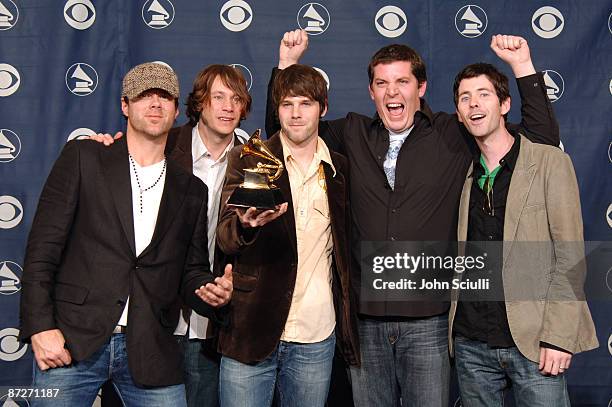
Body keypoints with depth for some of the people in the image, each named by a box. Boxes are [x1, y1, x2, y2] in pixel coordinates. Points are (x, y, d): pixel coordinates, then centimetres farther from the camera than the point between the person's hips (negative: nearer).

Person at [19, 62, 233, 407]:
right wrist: (40, 326, -9)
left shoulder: (192, 190, 12)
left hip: (150, 352, 2)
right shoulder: (83, 157, 4)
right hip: (71, 342, -2)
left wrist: (212, 291, -7)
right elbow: (43, 246, -1)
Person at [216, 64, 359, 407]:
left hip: (316, 339, 2)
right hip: (251, 331, -2)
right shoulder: (247, 160, 1)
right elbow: (225, 238, -7)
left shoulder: (340, 169, 8)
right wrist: (246, 225, -30)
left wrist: (348, 323, 8)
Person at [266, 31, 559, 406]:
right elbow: (283, 129, 17)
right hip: (365, 318, 2)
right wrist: (287, 63, 8)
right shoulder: (352, 134, 7)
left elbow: (542, 136, 3)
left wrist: (523, 66, -5)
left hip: (428, 320, -2)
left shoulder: (454, 136, 1)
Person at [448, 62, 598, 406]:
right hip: (472, 344, 4)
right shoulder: (464, 174, 11)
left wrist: (558, 336, -13)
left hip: (532, 342, -4)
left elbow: (571, 258, -7)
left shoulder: (551, 162, -2)